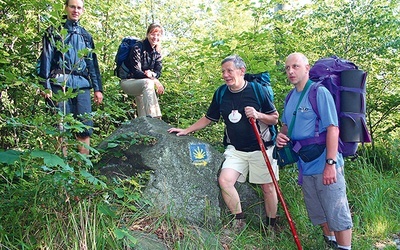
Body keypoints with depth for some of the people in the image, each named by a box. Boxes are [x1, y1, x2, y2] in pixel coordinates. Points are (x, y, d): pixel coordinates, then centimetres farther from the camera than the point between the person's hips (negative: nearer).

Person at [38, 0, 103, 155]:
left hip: (82, 85, 3)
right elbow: (46, 59, 1)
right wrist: (46, 86, -9)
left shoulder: (85, 35, 20)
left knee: (86, 126, -3)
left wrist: (98, 88, 11)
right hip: (60, 83, -3)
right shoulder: (55, 32, 9)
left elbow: (93, 63, 18)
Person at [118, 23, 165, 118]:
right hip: (128, 81, -7)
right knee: (148, 83, -37)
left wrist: (151, 74, -25)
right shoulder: (138, 48, -16)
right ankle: (151, 118, -48)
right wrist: (154, 80, -33)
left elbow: (158, 72, 0)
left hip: (141, 84, 7)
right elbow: (136, 72, -23)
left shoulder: (157, 52, 4)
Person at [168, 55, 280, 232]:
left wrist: (258, 115, -21)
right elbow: (208, 118, 14)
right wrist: (186, 130, 11)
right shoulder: (221, 94, 2)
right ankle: (239, 221, 3)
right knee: (224, 180, -16)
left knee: (268, 187, 4)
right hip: (236, 149, 3)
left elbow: (274, 119, -3)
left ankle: (271, 227, 26)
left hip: (261, 149, -3)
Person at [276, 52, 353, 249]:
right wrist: (281, 136, -1)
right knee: (319, 213, 20)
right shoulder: (290, 97, 10)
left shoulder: (319, 92, -13)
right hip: (305, 166, 8)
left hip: (324, 165, -8)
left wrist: (331, 163, -24)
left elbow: (333, 128, -19)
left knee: (337, 213, 1)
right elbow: (286, 125, 23)